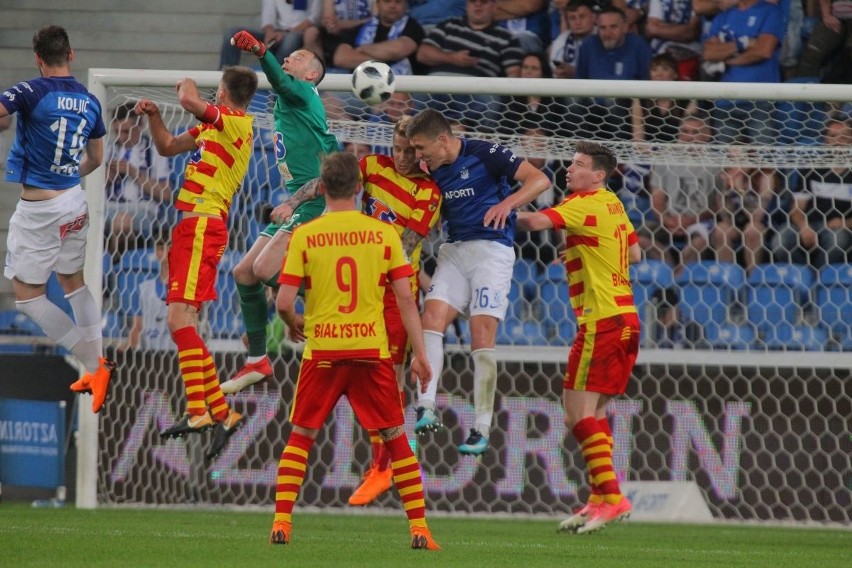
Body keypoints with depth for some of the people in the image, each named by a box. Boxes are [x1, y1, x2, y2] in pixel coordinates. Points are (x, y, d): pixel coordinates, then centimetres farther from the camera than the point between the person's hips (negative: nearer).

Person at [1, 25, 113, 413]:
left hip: (39, 210, -7)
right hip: (74, 202, 7)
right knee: (73, 282, 22)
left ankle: (94, 364, -3)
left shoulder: (33, 92, -16)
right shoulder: (89, 102, 4)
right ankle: (97, 367, 25)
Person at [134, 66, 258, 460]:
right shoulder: (212, 127, 21)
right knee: (183, 322, 10)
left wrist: (186, 84, 1)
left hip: (202, 225, -10)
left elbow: (190, 100, -22)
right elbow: (168, 147, 32)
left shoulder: (235, 122, -8)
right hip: (192, 226, 10)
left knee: (179, 317, -19)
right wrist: (153, 116, 15)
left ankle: (198, 410, -24)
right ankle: (222, 413, 12)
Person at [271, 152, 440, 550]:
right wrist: (420, 354, 3)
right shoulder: (384, 234, 1)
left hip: (322, 351, 0)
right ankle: (419, 529, 3)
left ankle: (281, 522, 3)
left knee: (300, 437, 13)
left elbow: (283, 302, -4)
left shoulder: (304, 236, -1)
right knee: (396, 439, 8)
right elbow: (405, 298, -2)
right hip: (372, 350, 0)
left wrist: (294, 325, 18)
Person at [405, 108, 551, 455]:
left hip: (491, 248, -6)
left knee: (482, 337, -11)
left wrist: (507, 202, -30)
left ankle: (482, 429, -8)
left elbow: (539, 179, -15)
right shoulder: (435, 171, 11)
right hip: (454, 251, 6)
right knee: (432, 317, -15)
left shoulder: (484, 154, -9)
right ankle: (426, 409, -22)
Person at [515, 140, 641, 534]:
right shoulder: (614, 206, 14)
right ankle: (600, 499, 14)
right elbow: (635, 254, 25)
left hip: (601, 320, -9)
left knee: (578, 412, -9)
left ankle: (610, 496, -15)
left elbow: (538, 221, -26)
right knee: (593, 413, 14)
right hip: (624, 318, 9)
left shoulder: (584, 204, -12)